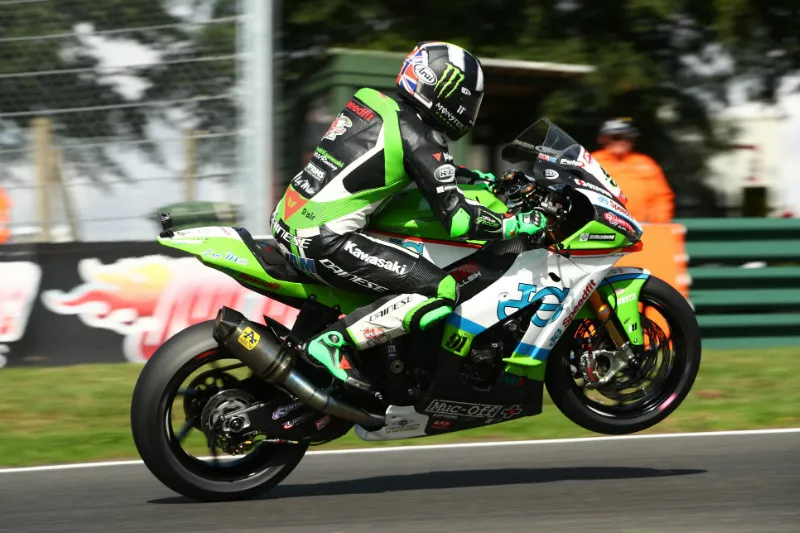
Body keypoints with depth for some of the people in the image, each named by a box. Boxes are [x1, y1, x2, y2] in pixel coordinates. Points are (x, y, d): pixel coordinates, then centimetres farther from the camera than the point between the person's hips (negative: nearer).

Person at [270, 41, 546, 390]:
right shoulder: (419, 136, -11)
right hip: (323, 242, -10)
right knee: (441, 293, -13)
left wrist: (482, 177, 32)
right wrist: (520, 225, -3)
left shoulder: (372, 101, 14)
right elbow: (458, 220, -14)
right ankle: (332, 342, -12)